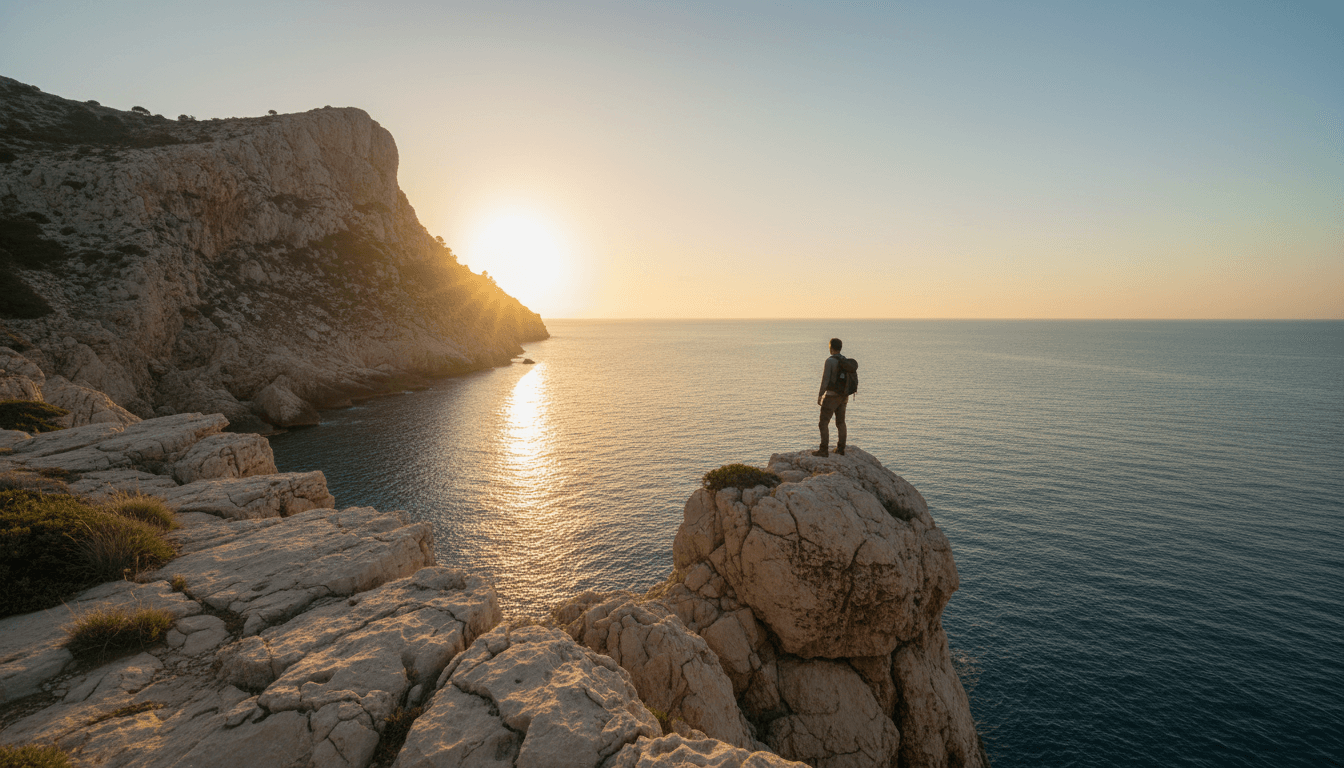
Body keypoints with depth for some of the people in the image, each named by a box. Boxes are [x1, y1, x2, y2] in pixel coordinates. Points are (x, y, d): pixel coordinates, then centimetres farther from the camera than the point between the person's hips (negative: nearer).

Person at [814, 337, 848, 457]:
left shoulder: (830, 360, -18)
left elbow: (825, 379, -22)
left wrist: (819, 395, -15)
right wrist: (847, 395, 24)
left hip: (831, 396, -8)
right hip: (842, 396, 8)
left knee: (823, 423, -3)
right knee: (840, 422, 14)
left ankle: (824, 450, -6)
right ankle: (841, 448, 20)